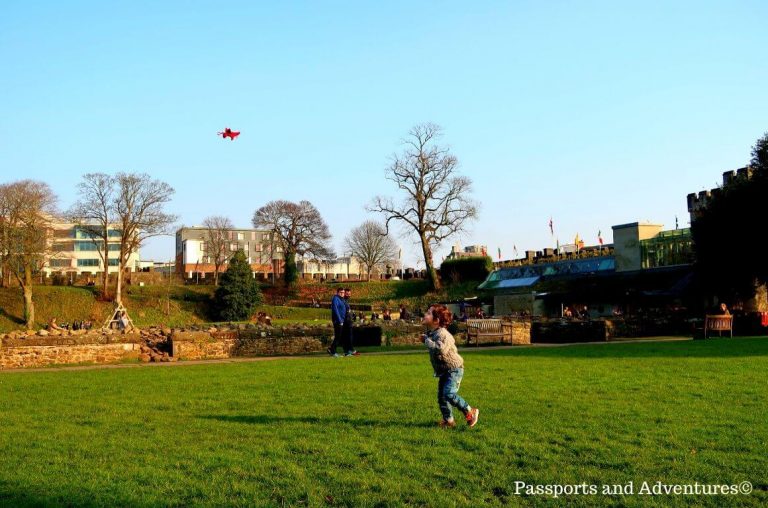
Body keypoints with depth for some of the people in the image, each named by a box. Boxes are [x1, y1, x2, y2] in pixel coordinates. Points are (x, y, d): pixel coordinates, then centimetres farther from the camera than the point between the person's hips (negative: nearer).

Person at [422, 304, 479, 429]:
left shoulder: (442, 334, -24)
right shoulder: (430, 333, 5)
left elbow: (440, 349, -42)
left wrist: (427, 340, -30)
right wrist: (425, 338, 8)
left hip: (454, 368, -9)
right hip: (443, 371, 9)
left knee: (449, 394, -20)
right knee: (441, 396, 8)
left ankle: (470, 412, -2)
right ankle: (449, 420, 21)